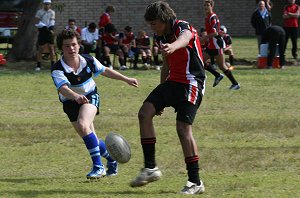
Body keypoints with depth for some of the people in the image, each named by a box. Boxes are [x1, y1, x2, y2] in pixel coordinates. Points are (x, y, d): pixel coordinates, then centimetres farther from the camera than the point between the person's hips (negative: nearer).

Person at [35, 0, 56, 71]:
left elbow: (52, 21, -1)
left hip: (50, 31, 2)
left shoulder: (52, 12, 10)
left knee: (51, 48, 0)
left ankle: (53, 65, 4)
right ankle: (38, 65, 4)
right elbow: (38, 22, -6)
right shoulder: (39, 12, 2)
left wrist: (51, 29, -19)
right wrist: (45, 27, -20)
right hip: (42, 31, -2)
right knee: (40, 49, -1)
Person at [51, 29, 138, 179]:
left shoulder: (88, 60, -13)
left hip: (90, 97, -1)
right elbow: (63, 88, -40)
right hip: (71, 103, 1)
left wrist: (127, 79, 15)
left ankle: (98, 166, -27)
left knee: (83, 125, -30)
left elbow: (105, 71, 7)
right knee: (91, 139, 5)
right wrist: (76, 96, -61)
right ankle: (111, 159, 35)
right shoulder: (57, 69, -23)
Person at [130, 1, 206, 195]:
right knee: (145, 113, -8)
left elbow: (184, 39, -41)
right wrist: (161, 99, 27)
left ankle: (196, 182, -11)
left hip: (191, 83, -8)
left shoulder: (183, 28, -14)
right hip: (173, 81, 8)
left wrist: (172, 47, -66)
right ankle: (150, 168, -3)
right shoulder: (162, 37, 13)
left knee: (183, 127, -17)